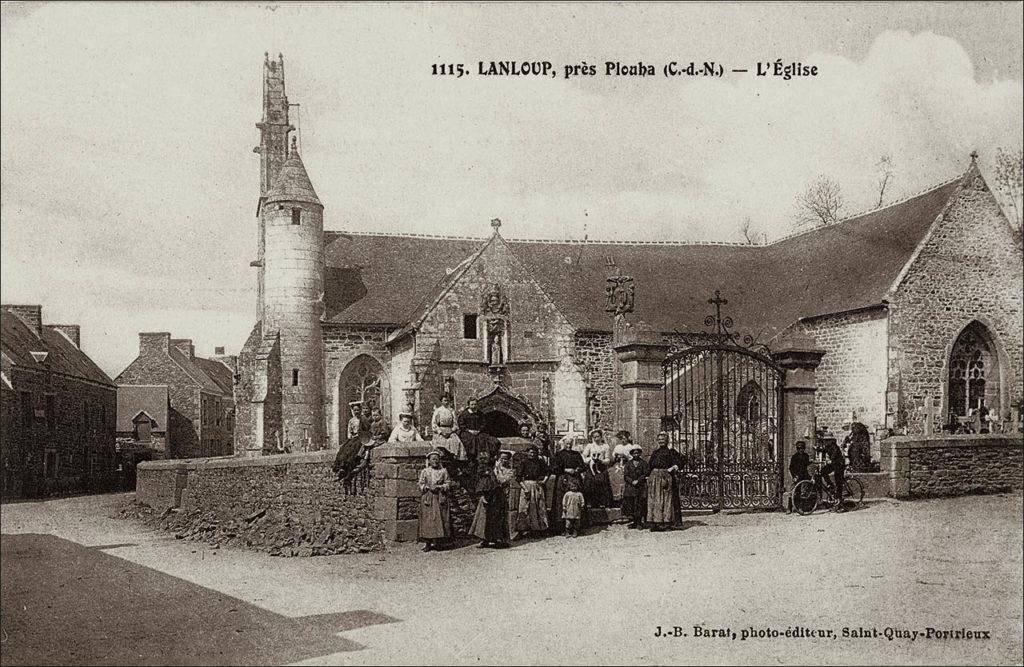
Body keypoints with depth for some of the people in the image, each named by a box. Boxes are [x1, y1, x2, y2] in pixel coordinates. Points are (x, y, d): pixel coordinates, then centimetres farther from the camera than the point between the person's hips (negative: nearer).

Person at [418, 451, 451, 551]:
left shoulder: (443, 471, 8)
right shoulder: (424, 471, 7)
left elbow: (447, 484, 4)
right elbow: (421, 485, 4)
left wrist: (439, 487, -13)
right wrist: (428, 488, -12)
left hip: (440, 498, 0)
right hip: (427, 498, 0)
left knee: (439, 519, -3)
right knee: (427, 519, -3)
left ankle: (435, 541, 5)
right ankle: (427, 543, 1)